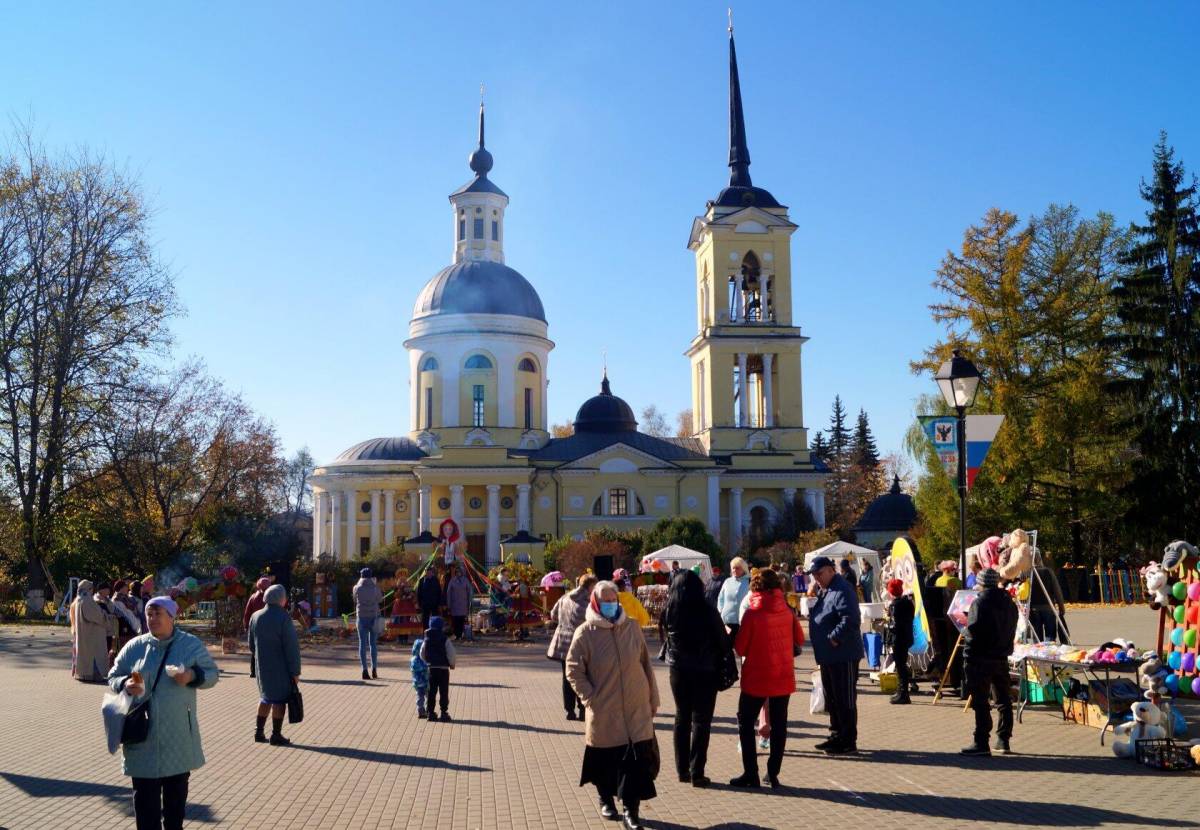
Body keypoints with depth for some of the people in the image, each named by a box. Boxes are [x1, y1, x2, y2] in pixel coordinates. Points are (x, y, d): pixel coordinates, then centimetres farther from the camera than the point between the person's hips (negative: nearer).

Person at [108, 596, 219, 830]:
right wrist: (126, 684, -14)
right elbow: (113, 676, 8)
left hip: (178, 734, 0)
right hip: (143, 733, 0)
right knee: (145, 792, 2)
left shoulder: (192, 644, 0)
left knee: (176, 789, 12)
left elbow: (211, 674, 3)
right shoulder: (134, 646, 3)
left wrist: (192, 676, -18)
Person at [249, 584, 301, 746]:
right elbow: (292, 646, -17)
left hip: (262, 666, 6)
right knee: (279, 699, 3)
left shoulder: (256, 616, 3)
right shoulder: (283, 618, -17)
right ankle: (276, 735, 7)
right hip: (280, 668, -6)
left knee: (266, 697, 20)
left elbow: (251, 643, 13)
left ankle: (259, 731, 22)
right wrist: (295, 671, -11)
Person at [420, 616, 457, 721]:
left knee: (431, 691, 10)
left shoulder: (427, 640, 2)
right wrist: (452, 664, 5)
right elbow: (451, 655, -12)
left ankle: (430, 712, 11)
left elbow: (422, 654, 9)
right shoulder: (445, 640, -12)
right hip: (443, 669, -4)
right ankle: (444, 713, 4)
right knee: (444, 692, 3)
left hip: (431, 668, 4)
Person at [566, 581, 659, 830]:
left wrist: (653, 698, 10)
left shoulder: (632, 627, 2)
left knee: (637, 760, -3)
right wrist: (590, 698, -11)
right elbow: (573, 670, -4)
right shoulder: (585, 633, -7)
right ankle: (606, 799, 38)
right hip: (603, 712, -1)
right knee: (605, 759, 13)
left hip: (637, 709, 2)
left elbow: (646, 664, 8)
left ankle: (631, 810, 8)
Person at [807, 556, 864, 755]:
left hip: (843, 656, -10)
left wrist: (834, 638, -22)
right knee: (831, 699, 18)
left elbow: (851, 620, -27)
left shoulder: (842, 590, -16)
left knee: (845, 700, -2)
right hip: (828, 656, 10)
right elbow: (818, 616, 27)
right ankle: (837, 736, 28)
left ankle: (848, 742, 4)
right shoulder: (824, 591, 17)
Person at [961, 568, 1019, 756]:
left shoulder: (980, 603, -14)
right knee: (1003, 700, 15)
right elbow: (1012, 631, 14)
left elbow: (972, 630, -20)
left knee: (980, 702, -4)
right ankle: (1003, 740, 21)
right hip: (1001, 658, 7)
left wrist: (964, 632, -1)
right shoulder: (1010, 604, 9)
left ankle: (981, 743, -5)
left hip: (980, 659, -7)